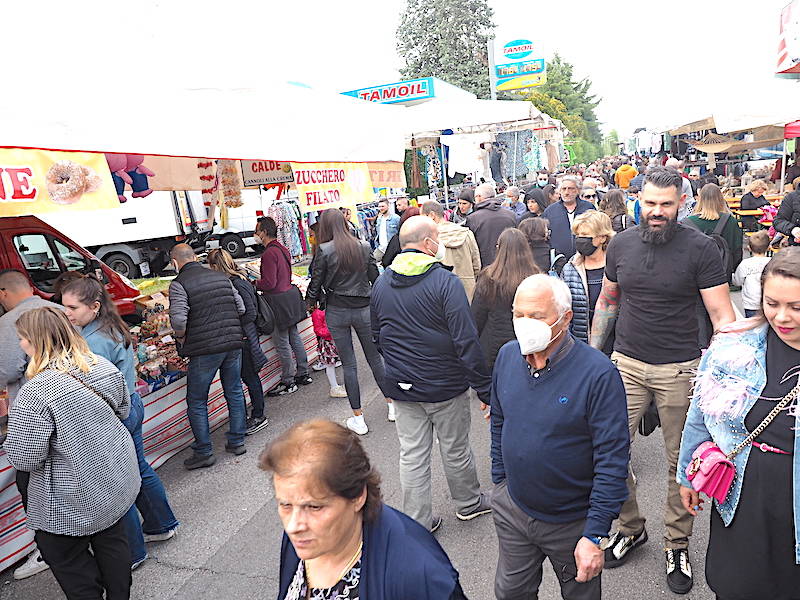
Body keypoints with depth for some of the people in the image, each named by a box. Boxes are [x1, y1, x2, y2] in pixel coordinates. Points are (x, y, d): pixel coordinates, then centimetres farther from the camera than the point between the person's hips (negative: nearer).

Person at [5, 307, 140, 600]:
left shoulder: (35, 393, -27)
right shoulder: (104, 367, -7)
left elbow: (24, 459, -19)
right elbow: (123, 409, 8)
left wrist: (10, 438, 0)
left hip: (72, 502, -7)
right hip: (117, 481, 7)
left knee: (66, 559, 16)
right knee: (112, 540, 23)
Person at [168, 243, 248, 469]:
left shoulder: (179, 284, -9)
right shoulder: (221, 277, 8)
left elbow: (178, 320, -20)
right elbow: (241, 308, 9)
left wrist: (181, 337, -2)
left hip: (204, 350, -5)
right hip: (233, 344, 5)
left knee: (196, 402, 10)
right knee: (234, 393, 17)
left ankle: (204, 452, 17)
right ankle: (237, 441, 27)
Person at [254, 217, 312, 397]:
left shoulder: (269, 253, -19)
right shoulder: (282, 248, 11)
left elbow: (269, 283, -21)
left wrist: (255, 284, -4)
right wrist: (260, 280, 14)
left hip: (278, 300, -9)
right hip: (290, 293, 10)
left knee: (282, 343, 0)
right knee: (294, 337, 17)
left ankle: (288, 383, 10)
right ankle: (303, 374, 27)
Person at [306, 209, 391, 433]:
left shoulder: (324, 250, -9)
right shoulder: (363, 246, 0)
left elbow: (316, 281, -5)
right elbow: (375, 277, 5)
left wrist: (310, 302, 13)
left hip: (337, 311, -2)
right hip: (364, 309, 3)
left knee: (348, 364, 6)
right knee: (375, 358, 15)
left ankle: (358, 418, 13)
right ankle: (392, 404, 25)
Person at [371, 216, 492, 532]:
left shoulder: (381, 283, 1)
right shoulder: (445, 281, -18)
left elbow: (377, 336, 12)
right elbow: (467, 340, -20)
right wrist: (484, 388, -12)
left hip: (401, 387, 4)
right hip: (446, 386, -4)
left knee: (412, 454, 13)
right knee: (455, 450, 16)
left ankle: (417, 521, 25)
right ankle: (469, 502, 39)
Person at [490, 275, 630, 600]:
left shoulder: (598, 373, -24)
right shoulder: (507, 356, -6)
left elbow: (612, 460, -20)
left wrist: (595, 535, -19)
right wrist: (499, 481, 11)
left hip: (571, 521, -4)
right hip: (511, 508, 4)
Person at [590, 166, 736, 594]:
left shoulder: (700, 248, -8)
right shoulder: (621, 244, 3)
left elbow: (722, 316, -8)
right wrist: (591, 354, 12)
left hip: (680, 370, -2)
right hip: (626, 363, 3)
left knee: (681, 462, 10)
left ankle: (677, 543, 32)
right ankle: (631, 527, 28)